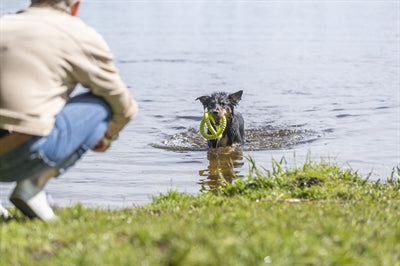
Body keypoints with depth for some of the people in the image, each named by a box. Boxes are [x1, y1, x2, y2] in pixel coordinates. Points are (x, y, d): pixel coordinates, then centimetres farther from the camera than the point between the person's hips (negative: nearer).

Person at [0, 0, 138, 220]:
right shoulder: (81, 36, 4)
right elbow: (124, 107, 15)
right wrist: (107, 136, 36)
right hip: (27, 156, -6)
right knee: (104, 103, 12)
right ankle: (34, 185, 2)